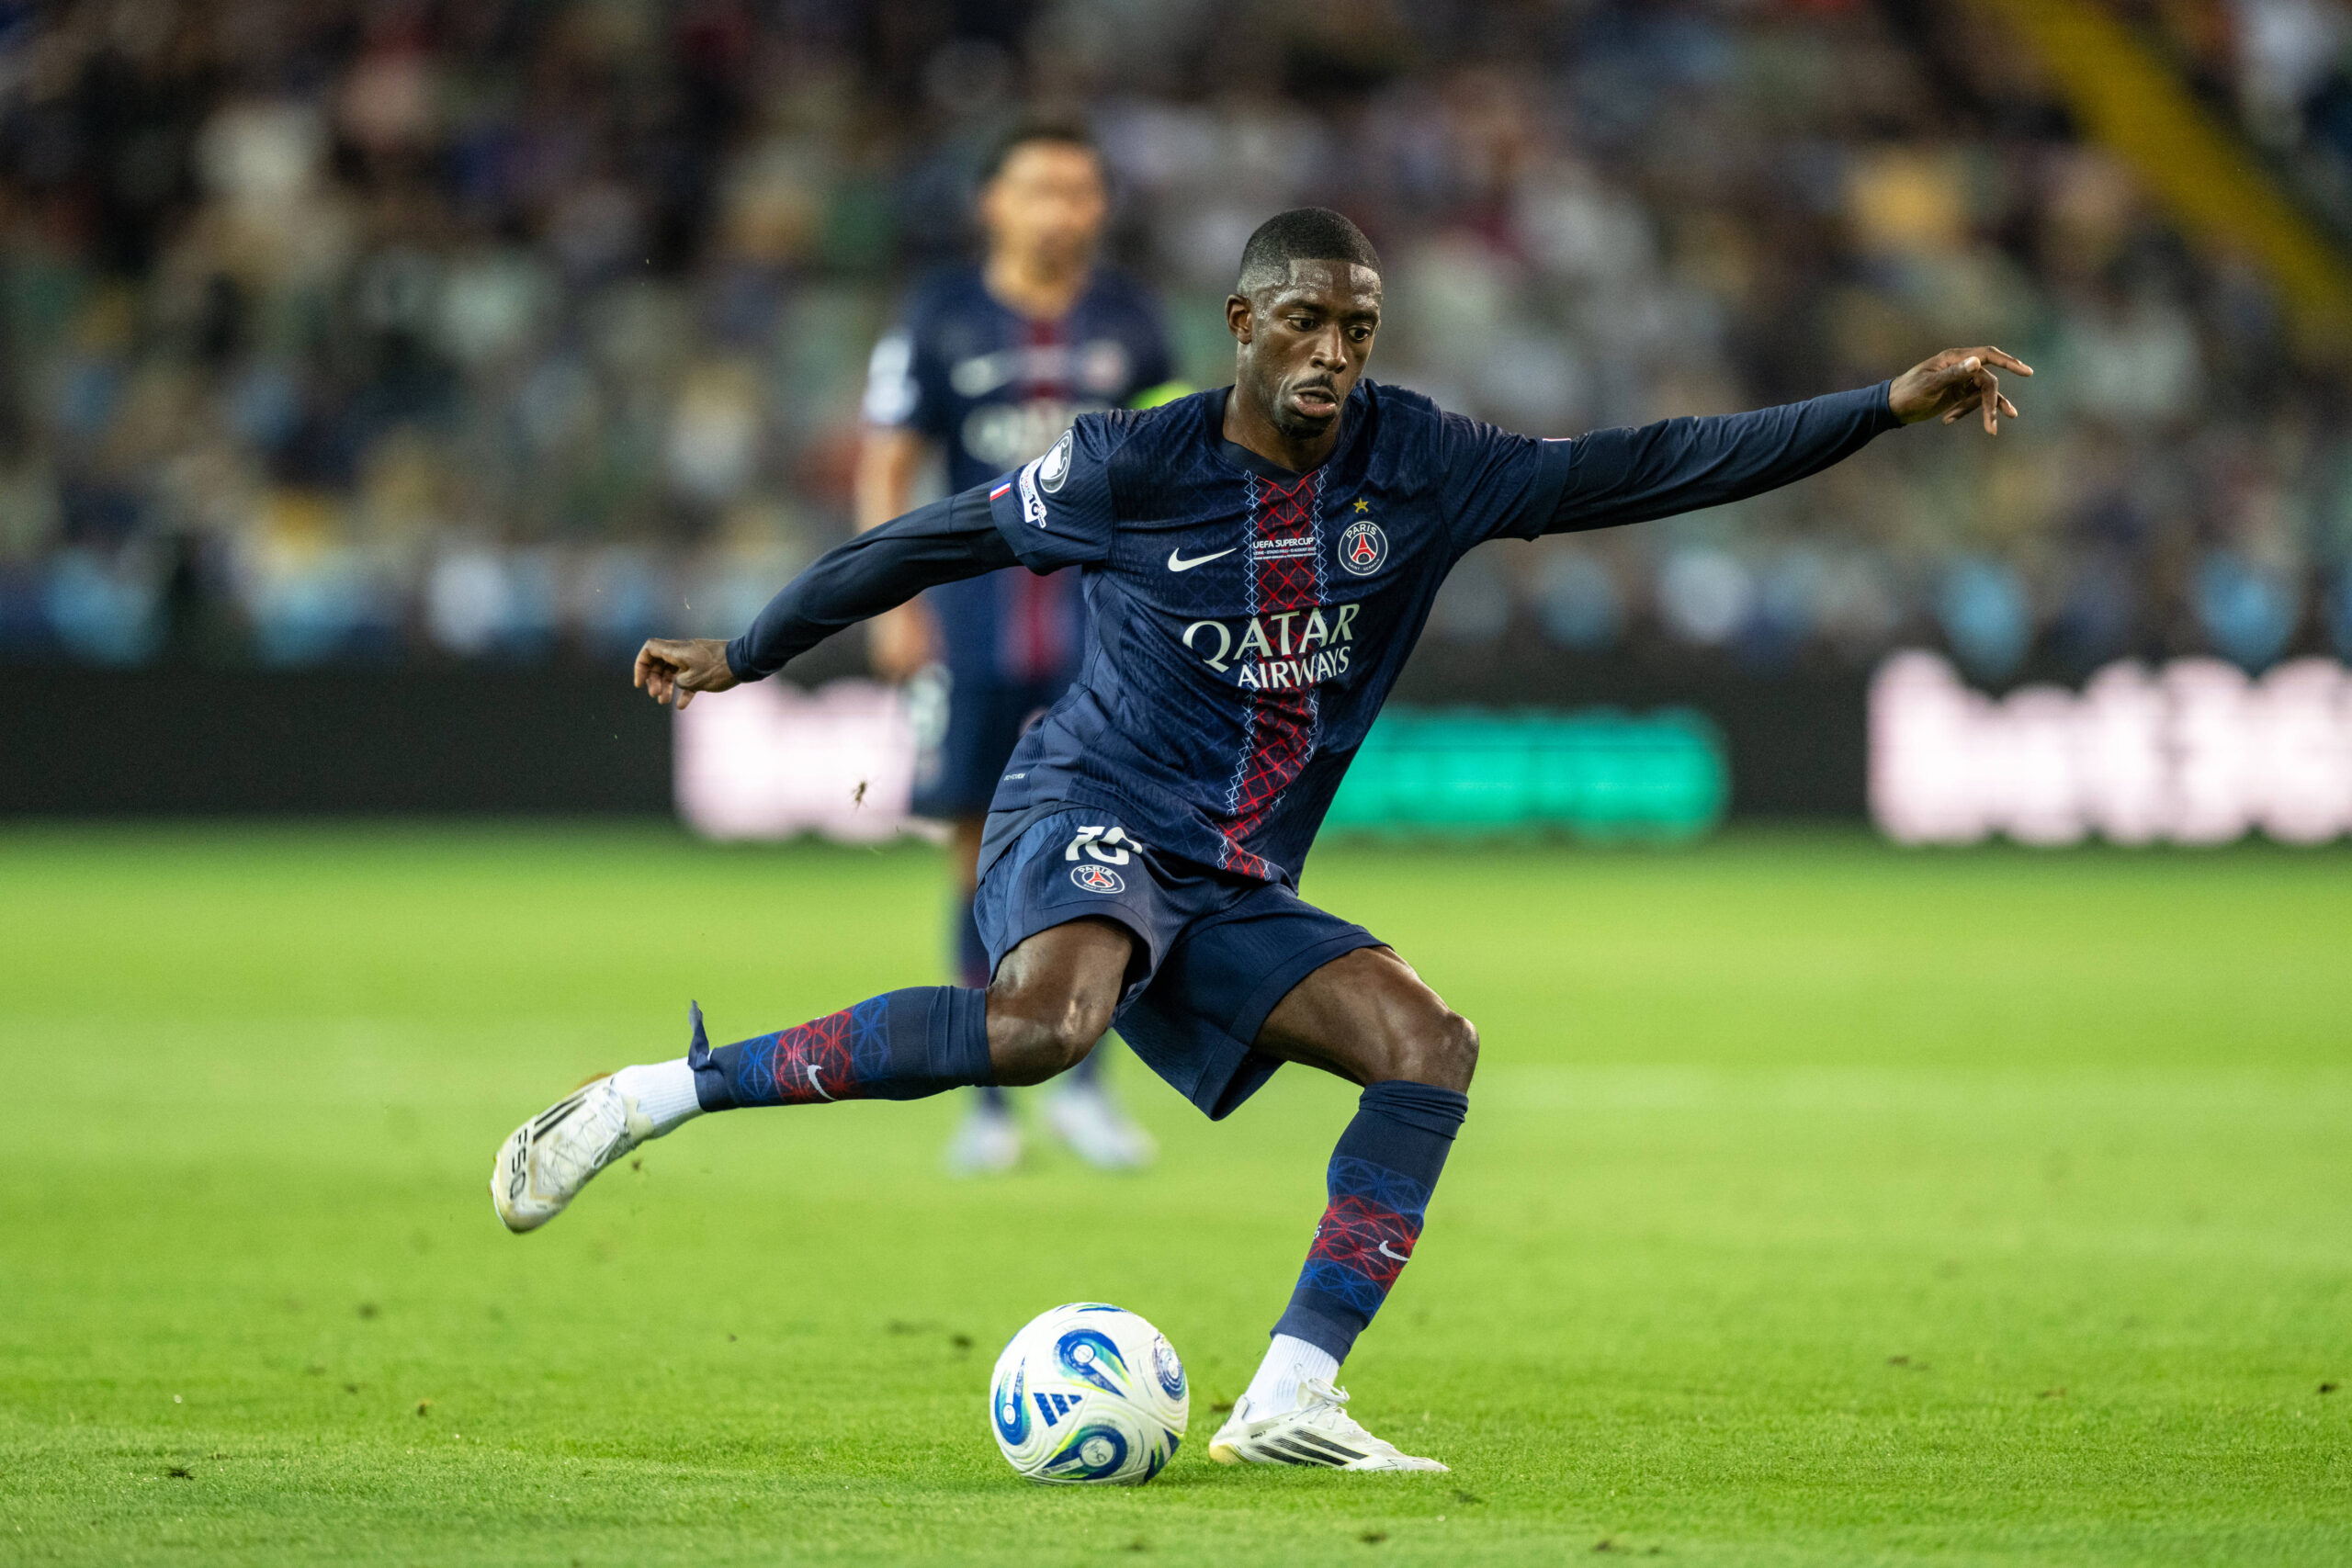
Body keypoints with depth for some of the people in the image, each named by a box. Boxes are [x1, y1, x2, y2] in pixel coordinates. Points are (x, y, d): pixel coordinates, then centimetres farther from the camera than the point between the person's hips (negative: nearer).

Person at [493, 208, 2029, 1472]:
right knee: (1045, 1022, -37)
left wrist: (1888, 405, -4)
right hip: (1089, 820, -6)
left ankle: (1290, 1399, -16)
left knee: (1430, 1044, -15)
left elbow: (1635, 471, 1)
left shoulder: (1417, 465, 2)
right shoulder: (1134, 466, -8)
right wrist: (745, 653, 13)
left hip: (1239, 893, 6)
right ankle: (655, 1095, -29)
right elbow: (934, 541, 5)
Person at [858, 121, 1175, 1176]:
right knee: (984, 860, 2)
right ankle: (988, 1104, 10)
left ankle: (1082, 1085, 3)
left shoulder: (1127, 320, 8)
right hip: (976, 603, -1)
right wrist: (892, 604, -6)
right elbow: (886, 469, 3)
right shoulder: (942, 319, 2)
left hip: (1099, 611, 1)